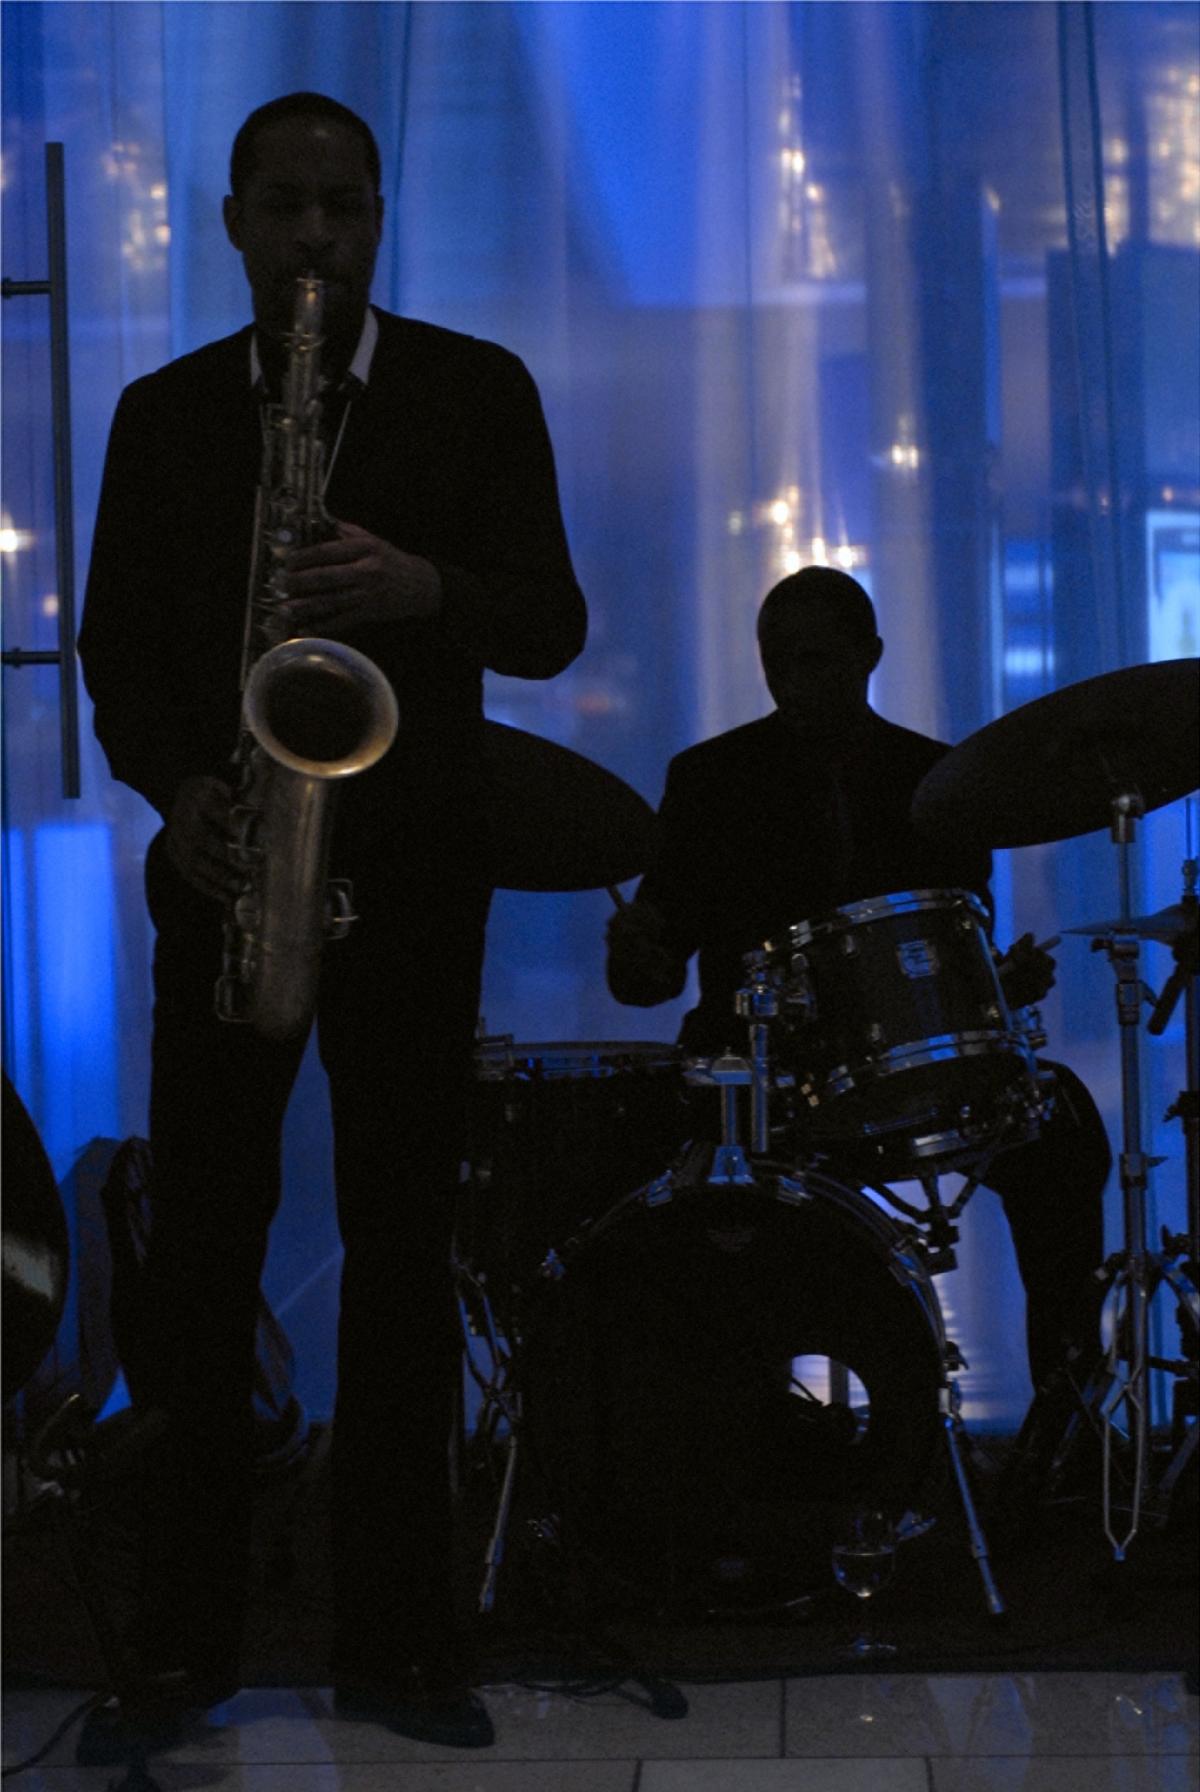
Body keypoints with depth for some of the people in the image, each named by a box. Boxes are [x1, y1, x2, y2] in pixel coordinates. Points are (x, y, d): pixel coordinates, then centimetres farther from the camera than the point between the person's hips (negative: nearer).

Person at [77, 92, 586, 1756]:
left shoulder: (479, 392, 5)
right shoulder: (163, 414, 10)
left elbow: (551, 623, -1)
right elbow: (118, 648, 8)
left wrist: (424, 590, -22)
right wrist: (180, 787, -11)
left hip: (413, 865, -1)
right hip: (229, 859, 1)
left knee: (403, 1246, 2)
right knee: (199, 1249, -1)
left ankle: (395, 1635, 9)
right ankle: (183, 1637, 7)